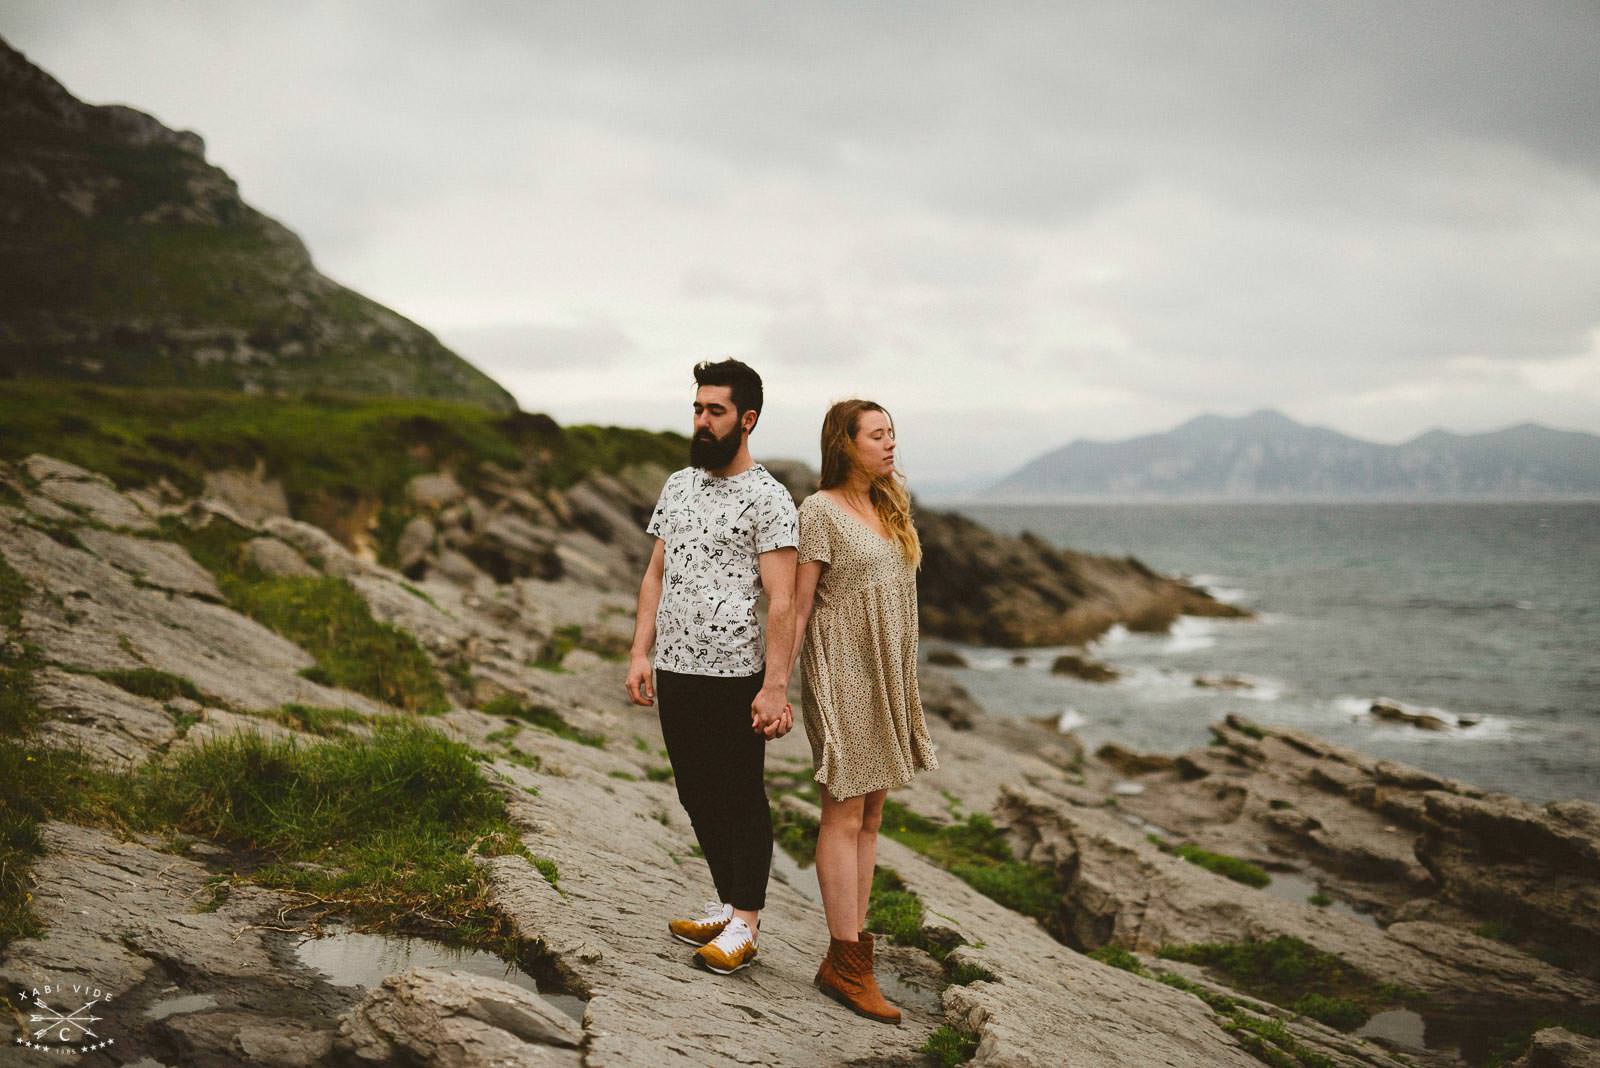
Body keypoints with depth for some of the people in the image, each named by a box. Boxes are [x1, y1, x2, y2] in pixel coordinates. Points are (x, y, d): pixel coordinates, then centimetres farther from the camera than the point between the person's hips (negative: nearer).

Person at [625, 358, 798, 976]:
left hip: (735, 676, -7)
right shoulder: (678, 486, 12)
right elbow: (656, 575, 15)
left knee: (741, 798, 4)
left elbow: (781, 601, -14)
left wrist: (775, 686, -18)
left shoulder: (768, 499, -9)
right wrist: (640, 653, 9)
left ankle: (744, 926, 15)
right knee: (696, 795, 15)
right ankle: (727, 904, 30)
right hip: (675, 672, 7)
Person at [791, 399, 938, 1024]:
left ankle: (850, 947, 15)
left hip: (887, 679, 8)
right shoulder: (820, 512, -9)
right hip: (841, 674, -8)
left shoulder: (888, 509, 13)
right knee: (844, 814, -5)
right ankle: (846, 963, 0)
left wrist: (904, 687, 14)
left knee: (870, 814, 8)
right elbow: (797, 608, -11)